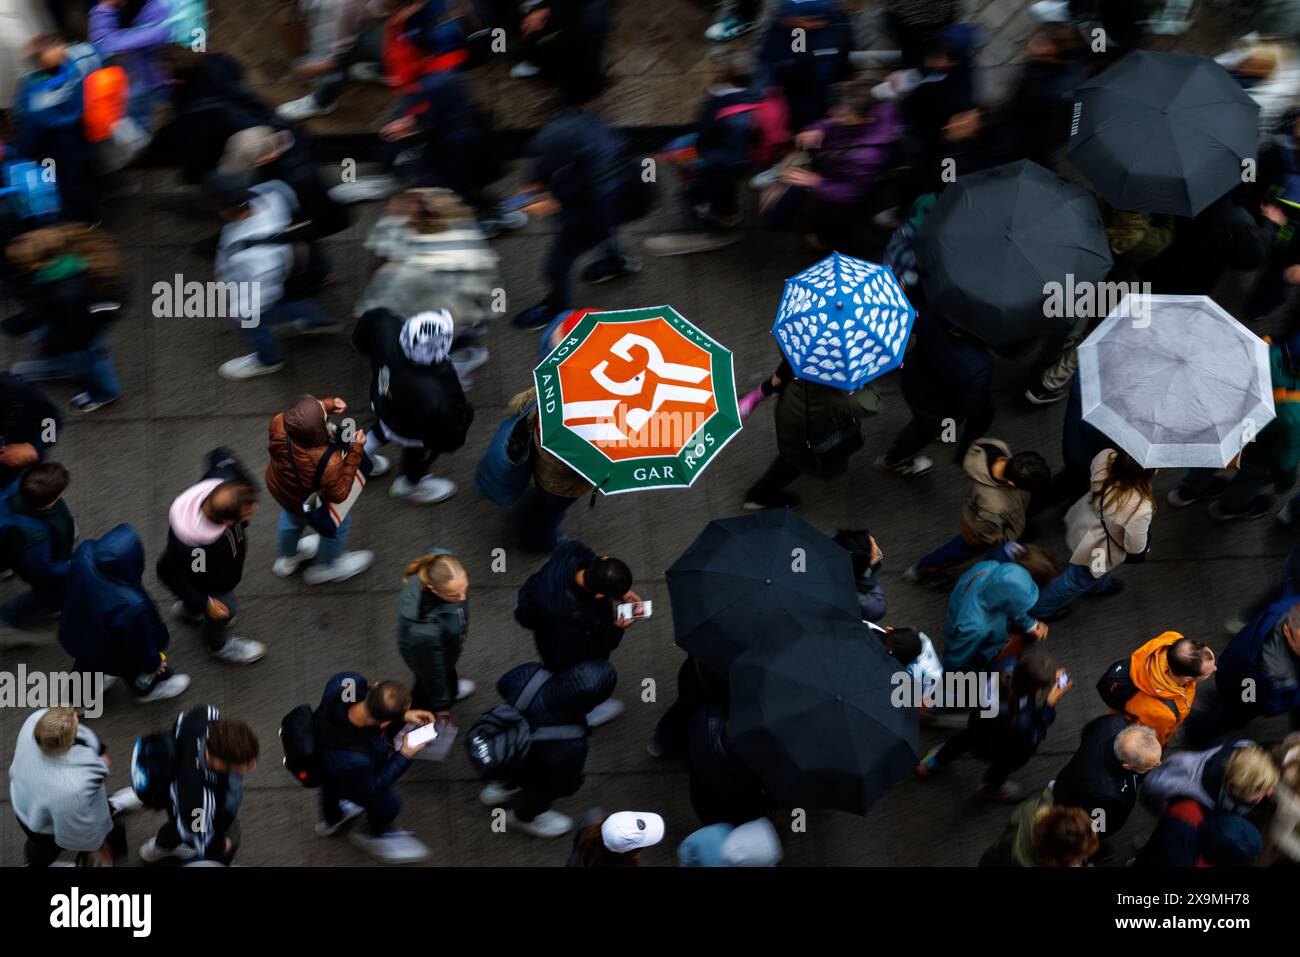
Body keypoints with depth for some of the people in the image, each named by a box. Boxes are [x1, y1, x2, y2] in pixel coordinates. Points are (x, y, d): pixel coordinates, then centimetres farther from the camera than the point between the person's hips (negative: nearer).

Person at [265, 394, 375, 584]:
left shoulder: (279, 424, -36)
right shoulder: (329, 463, -48)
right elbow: (339, 495, -28)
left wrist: (328, 404, -22)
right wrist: (355, 452, -30)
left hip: (277, 487, 5)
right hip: (309, 503, -5)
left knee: (292, 517, 38)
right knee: (338, 525, 29)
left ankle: (288, 558, 68)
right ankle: (324, 568, 56)